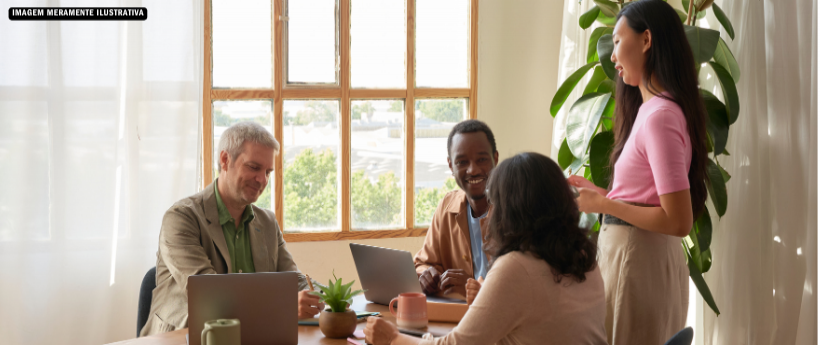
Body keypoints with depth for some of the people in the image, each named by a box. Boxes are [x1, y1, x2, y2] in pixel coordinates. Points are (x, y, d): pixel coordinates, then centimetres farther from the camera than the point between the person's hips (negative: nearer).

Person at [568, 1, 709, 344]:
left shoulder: (659, 116, -19)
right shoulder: (652, 108, 9)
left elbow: (679, 221, -23)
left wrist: (603, 204, -15)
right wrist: (598, 193, 13)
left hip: (638, 260, -9)